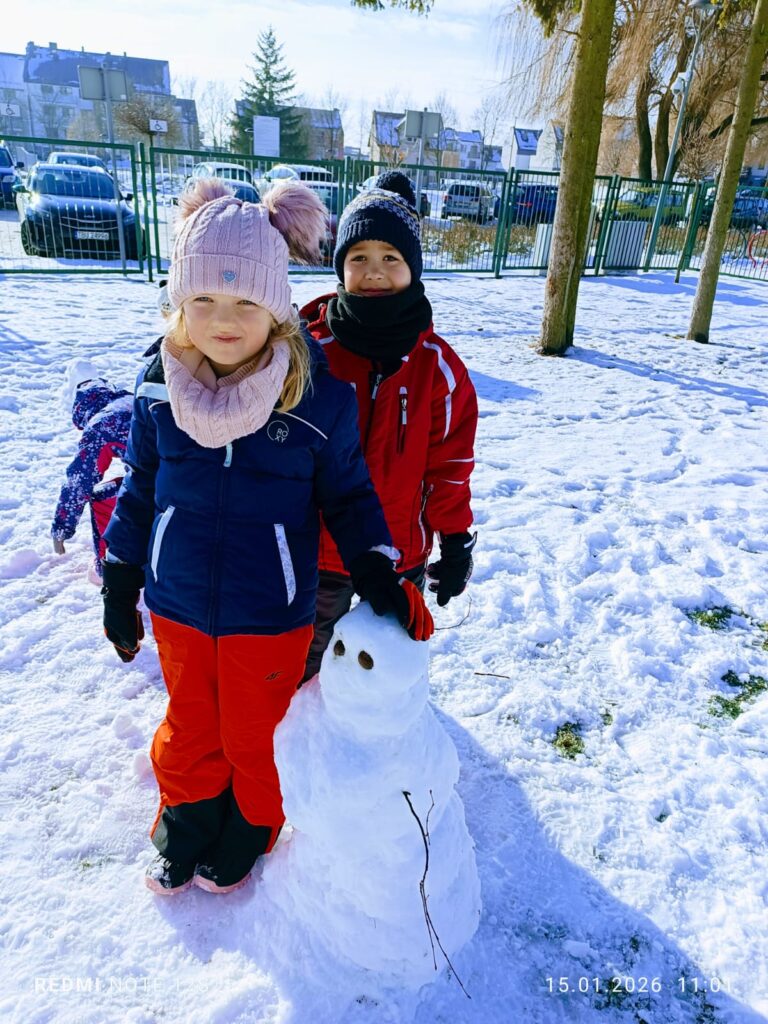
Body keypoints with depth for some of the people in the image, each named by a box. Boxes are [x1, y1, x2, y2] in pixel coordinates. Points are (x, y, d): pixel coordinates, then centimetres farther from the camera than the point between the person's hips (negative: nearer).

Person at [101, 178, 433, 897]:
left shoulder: (320, 397, -17)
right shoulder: (158, 386, -8)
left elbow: (348, 495, -4)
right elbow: (139, 487, 5)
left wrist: (377, 571, -18)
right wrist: (120, 581, 9)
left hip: (272, 617, -2)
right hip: (177, 609, 3)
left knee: (256, 741, 20)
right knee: (189, 734, 25)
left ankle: (245, 840, 51)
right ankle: (182, 836, 54)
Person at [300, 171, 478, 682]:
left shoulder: (437, 364, -9)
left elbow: (450, 463, -3)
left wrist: (456, 541, -2)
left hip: (402, 551, 1)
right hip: (317, 549, 0)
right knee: (307, 662, 23)